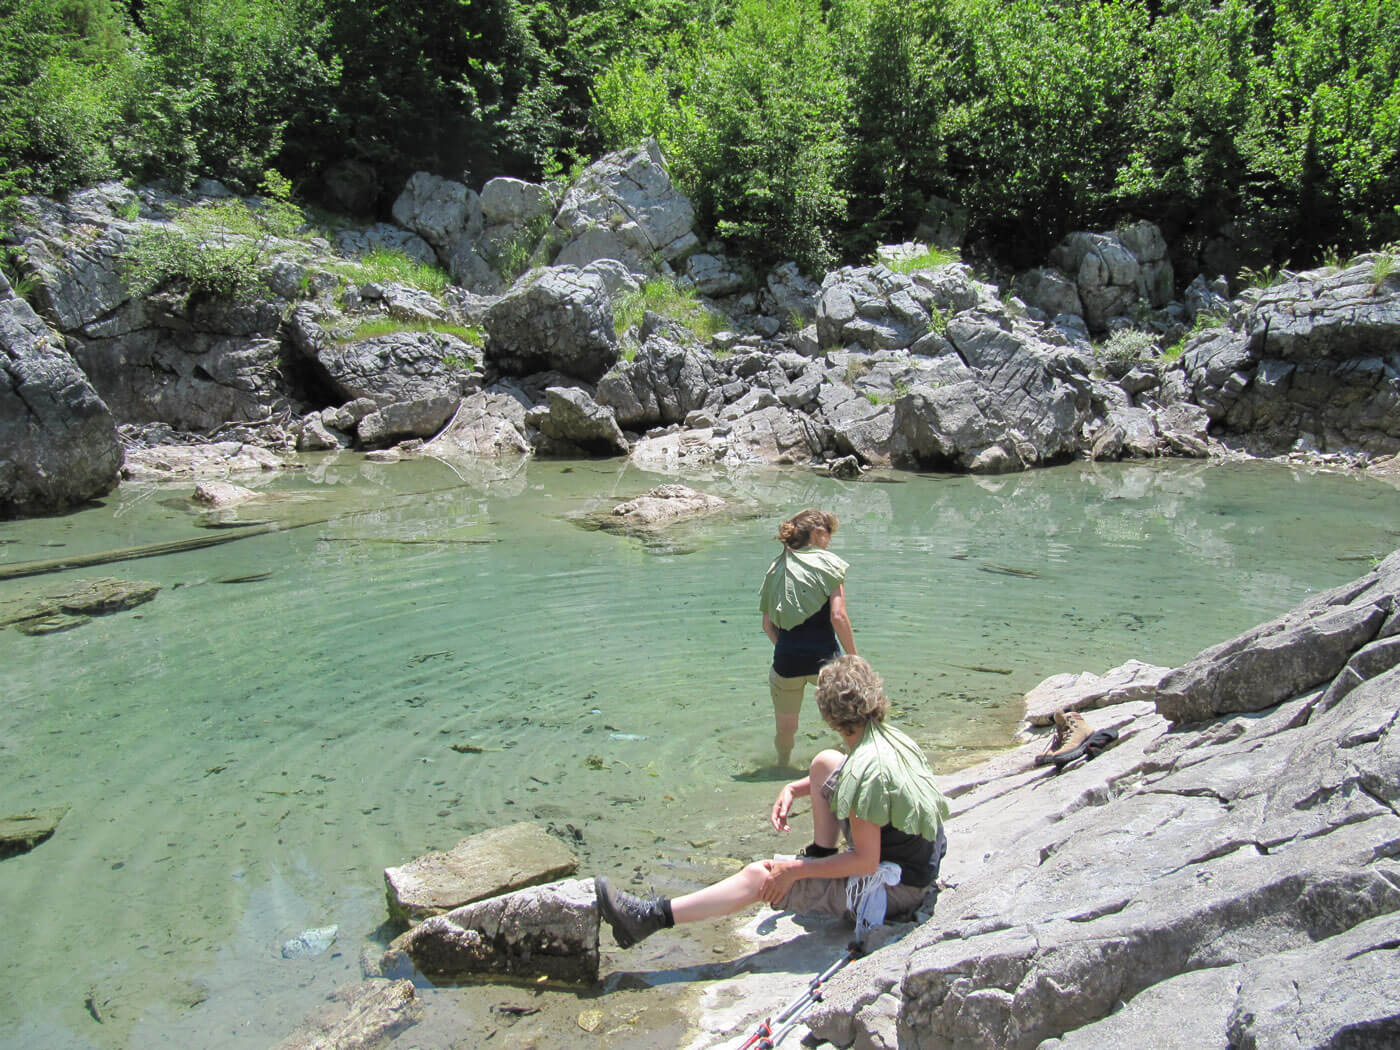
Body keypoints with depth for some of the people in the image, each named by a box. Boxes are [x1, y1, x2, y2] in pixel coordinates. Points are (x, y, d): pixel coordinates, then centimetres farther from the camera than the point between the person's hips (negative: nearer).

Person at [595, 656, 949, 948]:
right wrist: (793, 789, 7)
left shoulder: (866, 769, -28)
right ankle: (820, 856, 21)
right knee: (825, 762, 9)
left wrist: (794, 871, -17)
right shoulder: (893, 738, -1)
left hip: (893, 889, -8)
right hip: (919, 865, 9)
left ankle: (650, 916, -6)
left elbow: (866, 861, -25)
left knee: (759, 877, -9)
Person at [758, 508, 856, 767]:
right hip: (823, 658, -3)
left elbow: (768, 624, 10)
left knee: (784, 728, 22)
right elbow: (838, 617, -11)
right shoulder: (827, 562, -2)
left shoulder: (776, 567, 11)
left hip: (786, 661, 3)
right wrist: (853, 659, -4)